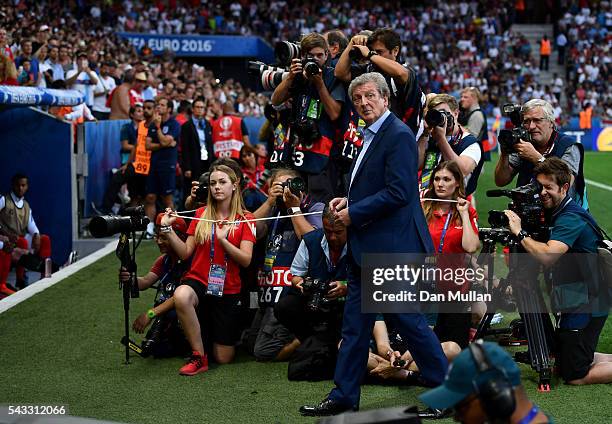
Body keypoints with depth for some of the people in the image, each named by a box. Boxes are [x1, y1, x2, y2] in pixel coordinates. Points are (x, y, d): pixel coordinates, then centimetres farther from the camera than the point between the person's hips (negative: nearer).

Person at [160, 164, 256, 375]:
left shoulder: (245, 219, 0)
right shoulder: (201, 214, 6)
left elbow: (246, 260, -8)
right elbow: (185, 253, 4)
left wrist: (223, 240, -20)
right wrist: (168, 229, -8)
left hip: (228, 290, 0)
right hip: (198, 281, 1)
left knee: (224, 358, 0)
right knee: (181, 296, -40)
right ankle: (199, 356, -21)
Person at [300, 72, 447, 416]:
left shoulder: (398, 135, -15)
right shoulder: (372, 135, 15)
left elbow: (398, 192, -23)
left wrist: (354, 213, -15)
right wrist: (349, 200, 8)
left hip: (392, 246, -10)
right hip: (366, 246, 10)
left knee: (408, 318, -2)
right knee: (355, 323, 11)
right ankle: (344, 397, 17)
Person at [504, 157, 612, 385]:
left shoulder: (571, 218, -20)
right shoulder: (561, 213, 12)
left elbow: (547, 256, -34)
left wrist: (520, 233, -24)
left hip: (585, 307, -10)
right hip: (576, 303, 10)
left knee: (574, 375, -5)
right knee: (562, 362, 21)